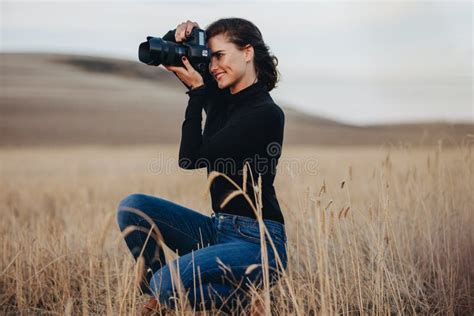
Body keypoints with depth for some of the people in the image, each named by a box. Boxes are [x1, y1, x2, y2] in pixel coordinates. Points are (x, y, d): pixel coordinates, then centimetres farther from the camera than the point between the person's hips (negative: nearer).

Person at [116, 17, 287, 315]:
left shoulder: (267, 113, -16)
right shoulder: (220, 96, 7)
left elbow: (192, 158, -18)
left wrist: (196, 90, -13)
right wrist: (181, 35, -1)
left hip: (257, 242, -8)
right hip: (219, 229, 8)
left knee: (168, 283, -27)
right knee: (133, 206, -6)